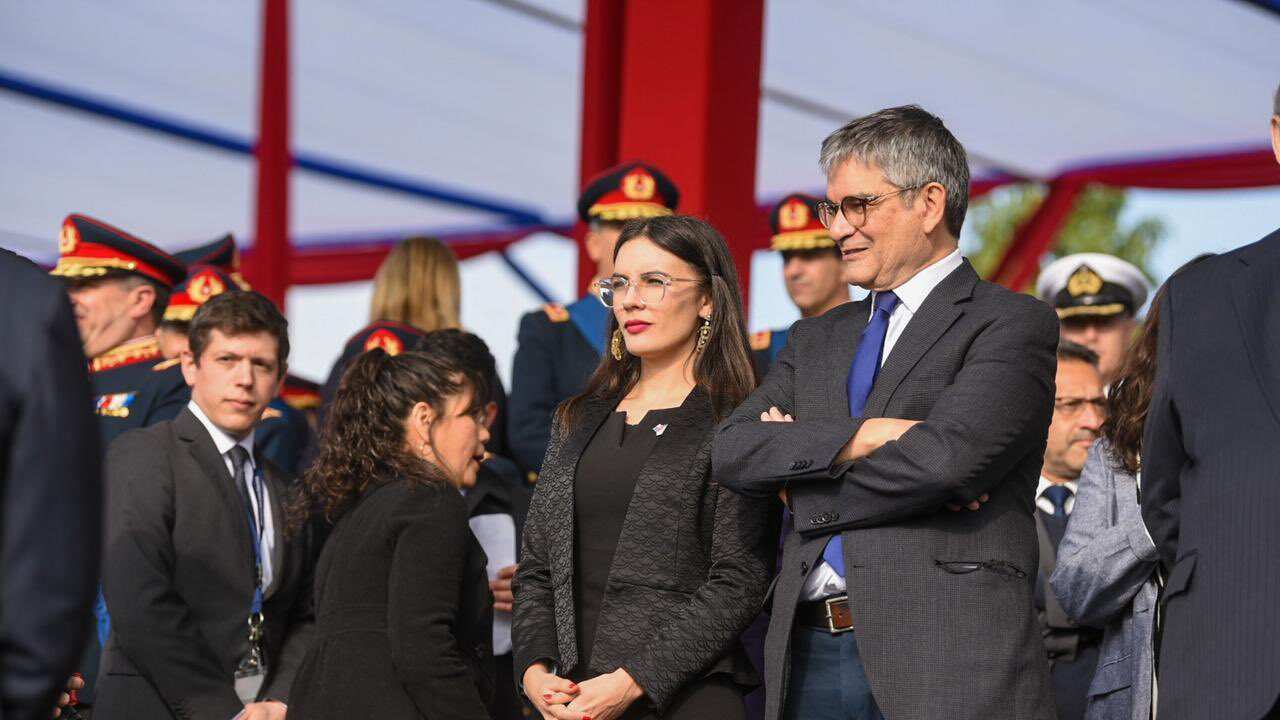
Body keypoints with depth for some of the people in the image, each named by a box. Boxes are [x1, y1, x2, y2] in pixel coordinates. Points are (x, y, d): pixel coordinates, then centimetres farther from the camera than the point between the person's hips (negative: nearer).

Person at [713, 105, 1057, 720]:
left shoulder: (1012, 324, 1)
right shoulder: (818, 340, 21)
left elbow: (946, 457, -15)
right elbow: (731, 451, 6)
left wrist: (804, 489, -1)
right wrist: (863, 435, -10)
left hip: (947, 658, -5)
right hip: (810, 655, 5)